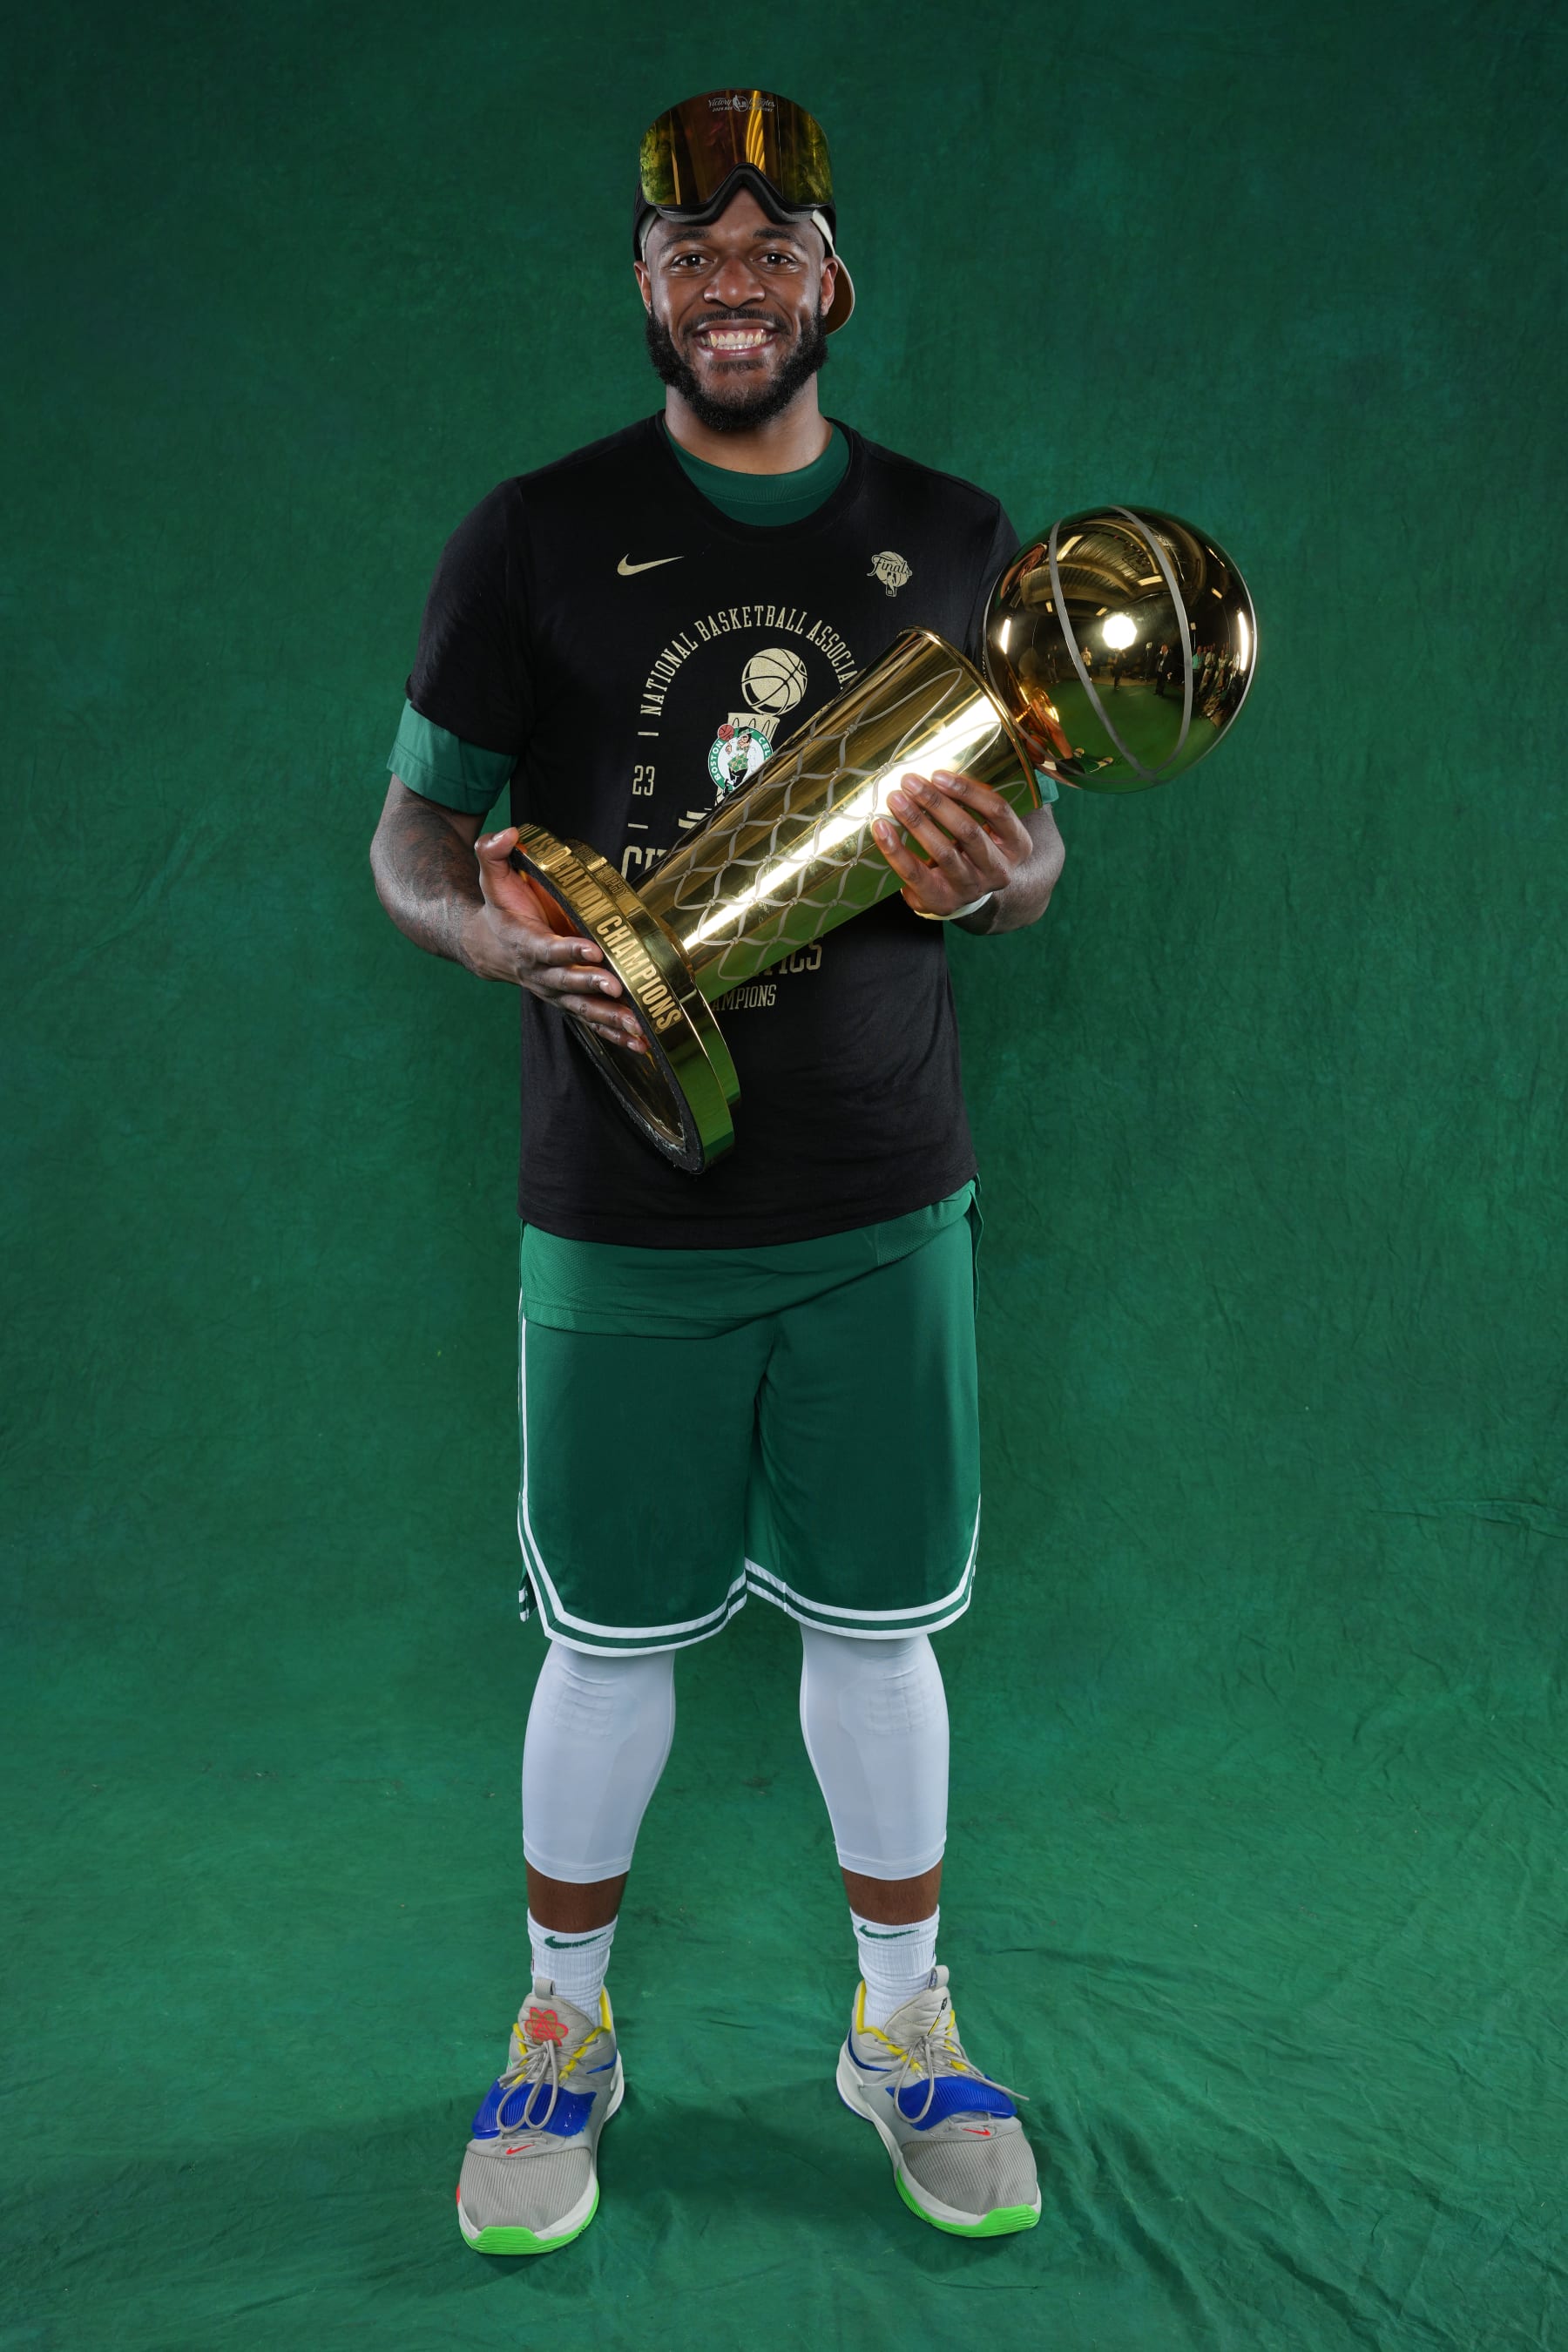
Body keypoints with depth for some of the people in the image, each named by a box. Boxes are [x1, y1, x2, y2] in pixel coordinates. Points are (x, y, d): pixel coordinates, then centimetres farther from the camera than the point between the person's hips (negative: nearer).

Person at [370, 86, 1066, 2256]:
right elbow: (409, 834, 3)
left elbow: (1030, 839, 12)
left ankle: (902, 2026, 34)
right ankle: (564, 2029, 33)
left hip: (884, 1198, 2)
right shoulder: (538, 537, 0)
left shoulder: (953, 538, 6)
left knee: (878, 1623, 12)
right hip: (624, 1206, -1)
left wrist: (992, 876, -13)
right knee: (611, 1635, 10)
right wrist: (498, 929, -20)